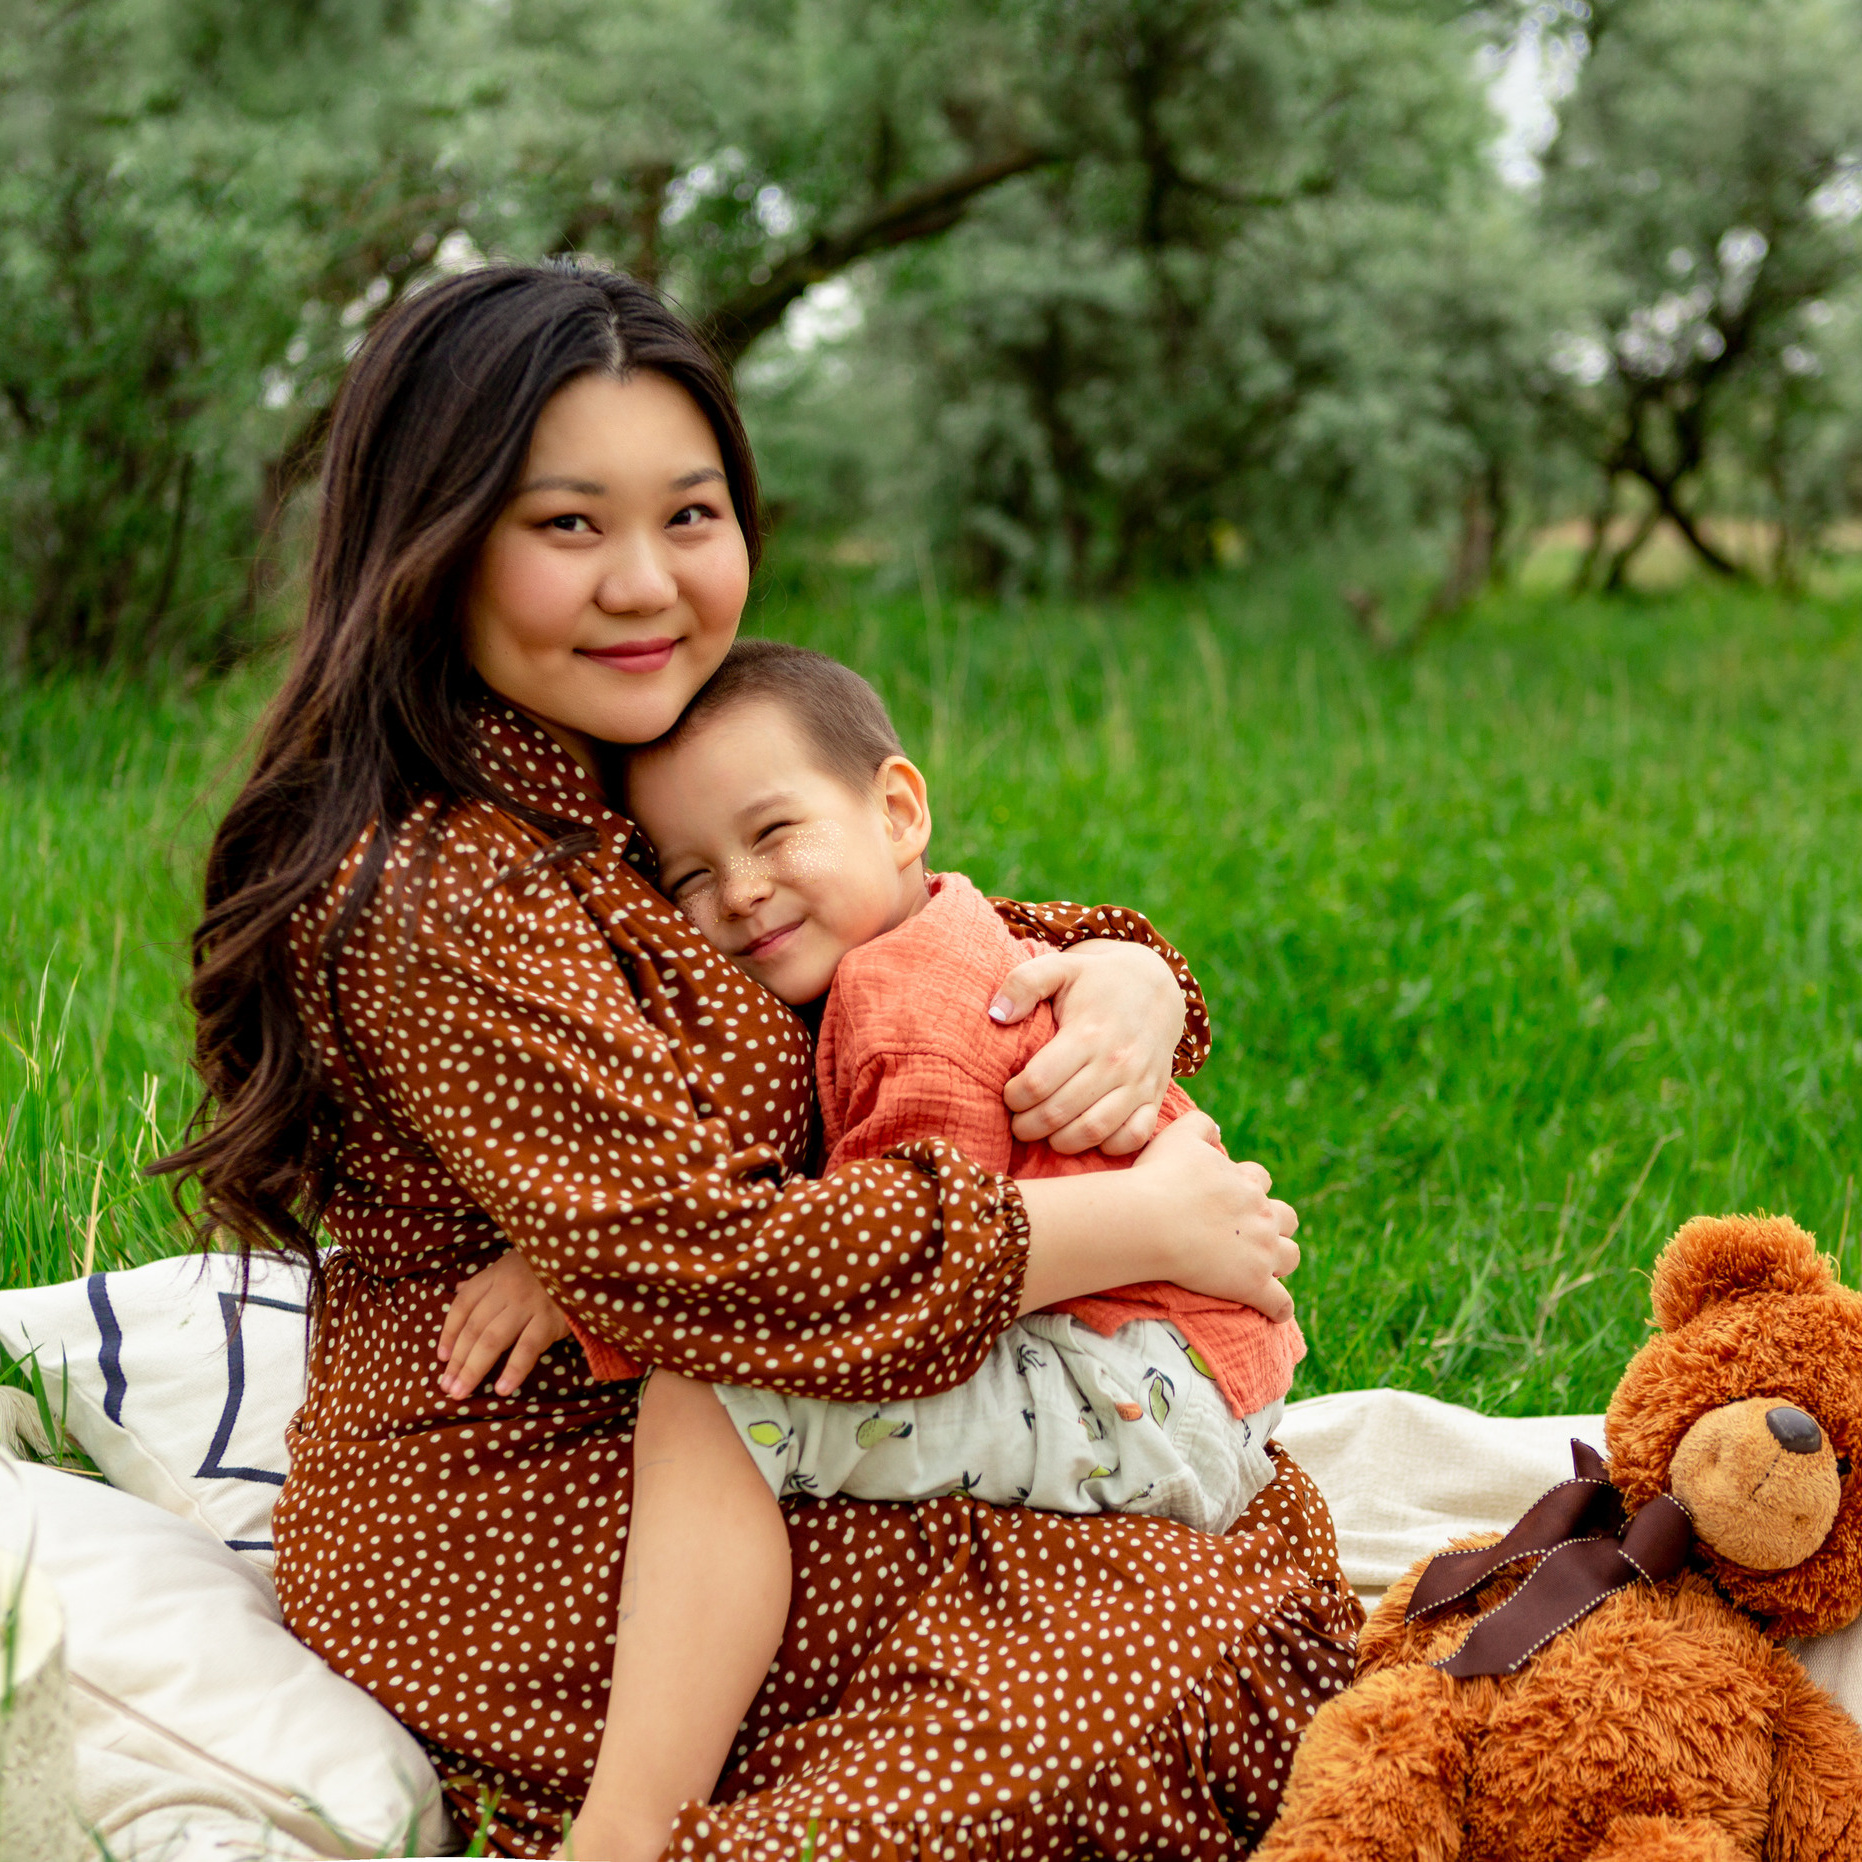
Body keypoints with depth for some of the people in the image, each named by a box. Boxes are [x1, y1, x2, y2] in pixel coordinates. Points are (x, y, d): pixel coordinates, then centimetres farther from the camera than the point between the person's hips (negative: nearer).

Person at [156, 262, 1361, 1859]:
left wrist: (1124, 982, -14)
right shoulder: (438, 899, -22)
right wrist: (1136, 1223, -21)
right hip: (540, 1573, -9)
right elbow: (683, 1261, -29)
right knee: (1208, 1625, -10)